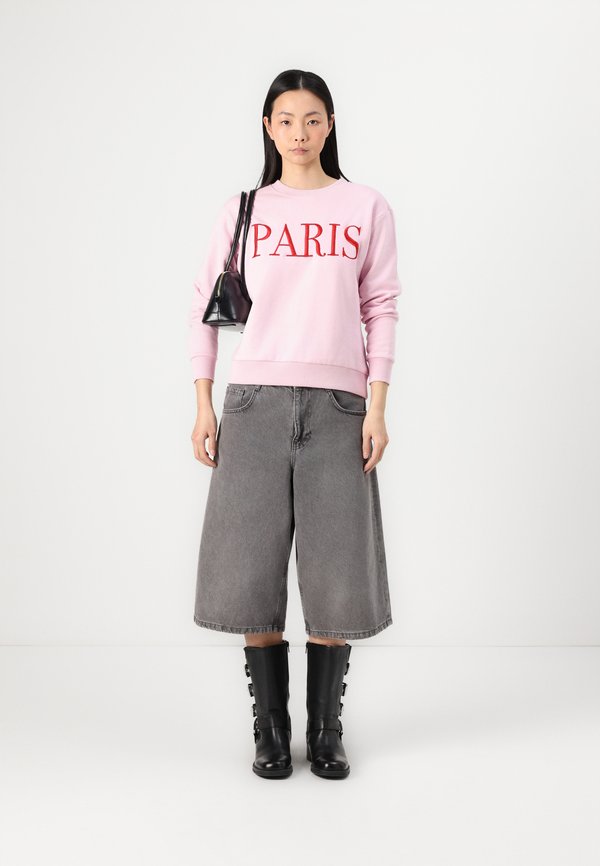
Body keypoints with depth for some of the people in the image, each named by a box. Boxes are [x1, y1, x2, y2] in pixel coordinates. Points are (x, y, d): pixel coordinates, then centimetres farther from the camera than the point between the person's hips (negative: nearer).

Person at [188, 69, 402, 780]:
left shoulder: (366, 208, 8)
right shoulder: (241, 211, 10)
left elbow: (382, 310, 6)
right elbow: (205, 308, 11)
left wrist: (377, 408, -2)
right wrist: (203, 405, 4)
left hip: (337, 406, 0)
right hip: (254, 402, 1)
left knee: (336, 573, 1)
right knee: (252, 569, 1)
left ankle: (326, 731, 17)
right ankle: (270, 730, 17)